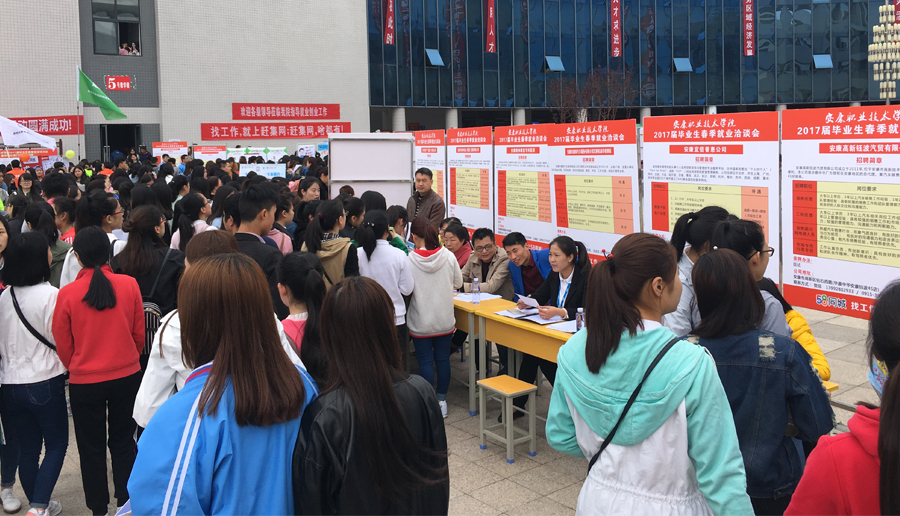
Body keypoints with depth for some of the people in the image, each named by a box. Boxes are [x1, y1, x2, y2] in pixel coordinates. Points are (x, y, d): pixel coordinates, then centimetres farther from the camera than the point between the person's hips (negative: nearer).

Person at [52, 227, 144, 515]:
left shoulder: (67, 294, -14)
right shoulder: (129, 285, -11)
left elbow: (63, 345, -2)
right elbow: (139, 333, 0)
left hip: (84, 381, -1)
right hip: (127, 375, 1)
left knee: (91, 448, 15)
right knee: (123, 442, 16)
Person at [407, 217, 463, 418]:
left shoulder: (409, 260, -16)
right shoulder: (448, 256, -8)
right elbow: (458, 283, 6)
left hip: (421, 321, -2)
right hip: (445, 319, 3)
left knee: (425, 360, 7)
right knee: (443, 359, 13)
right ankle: (442, 400, 22)